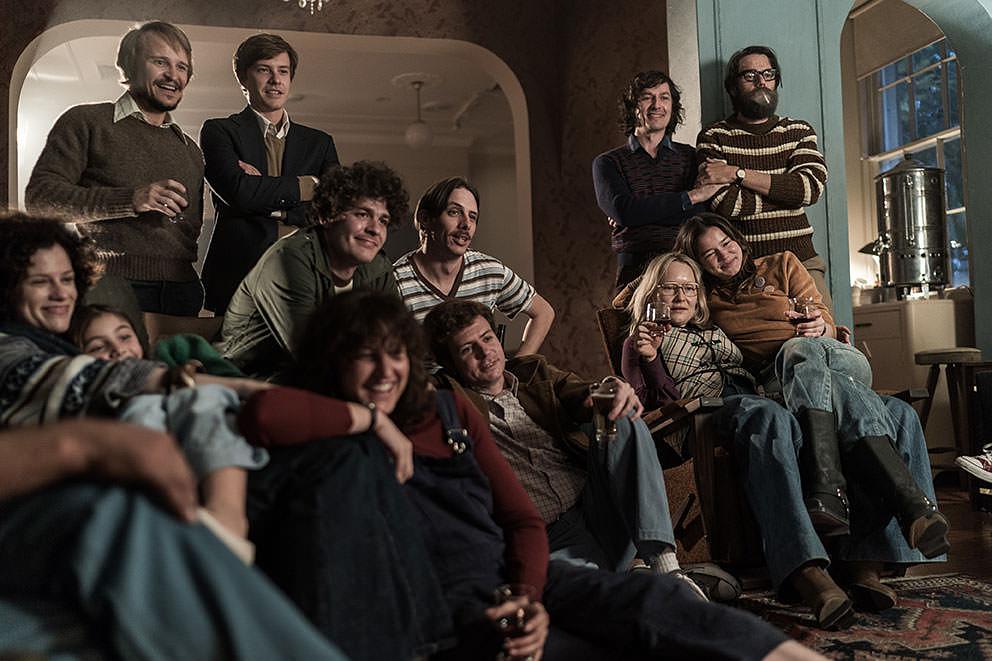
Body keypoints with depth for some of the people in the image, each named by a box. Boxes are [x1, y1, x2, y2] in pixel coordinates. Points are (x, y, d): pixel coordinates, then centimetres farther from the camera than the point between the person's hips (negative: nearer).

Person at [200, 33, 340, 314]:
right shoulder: (219, 131, 8)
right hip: (238, 279, -2)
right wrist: (309, 185, -1)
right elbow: (239, 192, -10)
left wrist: (267, 191, -4)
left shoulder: (320, 143, 18)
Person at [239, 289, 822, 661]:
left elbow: (523, 519, 12)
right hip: (440, 603, -5)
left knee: (653, 598, -22)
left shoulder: (449, 409, 16)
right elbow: (263, 415, -25)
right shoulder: (336, 434, 1)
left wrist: (530, 596, -8)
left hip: (512, 576, 6)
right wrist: (370, 418, -12)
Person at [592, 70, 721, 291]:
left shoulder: (691, 157, 14)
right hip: (636, 273, -1)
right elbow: (623, 211, -6)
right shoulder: (607, 163, 12)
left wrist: (644, 213, -6)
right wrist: (691, 196, -5)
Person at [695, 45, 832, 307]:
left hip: (801, 259, 3)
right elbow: (727, 204, -11)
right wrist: (786, 191, -3)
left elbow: (812, 187, -6)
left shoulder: (799, 131, 14)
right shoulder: (713, 138, 5)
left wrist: (738, 174, -9)